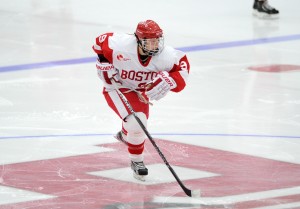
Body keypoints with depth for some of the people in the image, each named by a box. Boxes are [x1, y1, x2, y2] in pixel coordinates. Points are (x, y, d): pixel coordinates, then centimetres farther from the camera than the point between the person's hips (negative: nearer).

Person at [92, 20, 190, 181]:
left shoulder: (165, 55, -30)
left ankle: (125, 135, 64)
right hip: (116, 86, -5)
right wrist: (104, 65, -22)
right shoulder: (122, 44, -36)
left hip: (140, 90, 5)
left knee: (141, 119, 26)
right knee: (136, 121, -24)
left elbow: (182, 63, -16)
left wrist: (170, 81, -32)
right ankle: (136, 161, -1)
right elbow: (101, 41, -19)